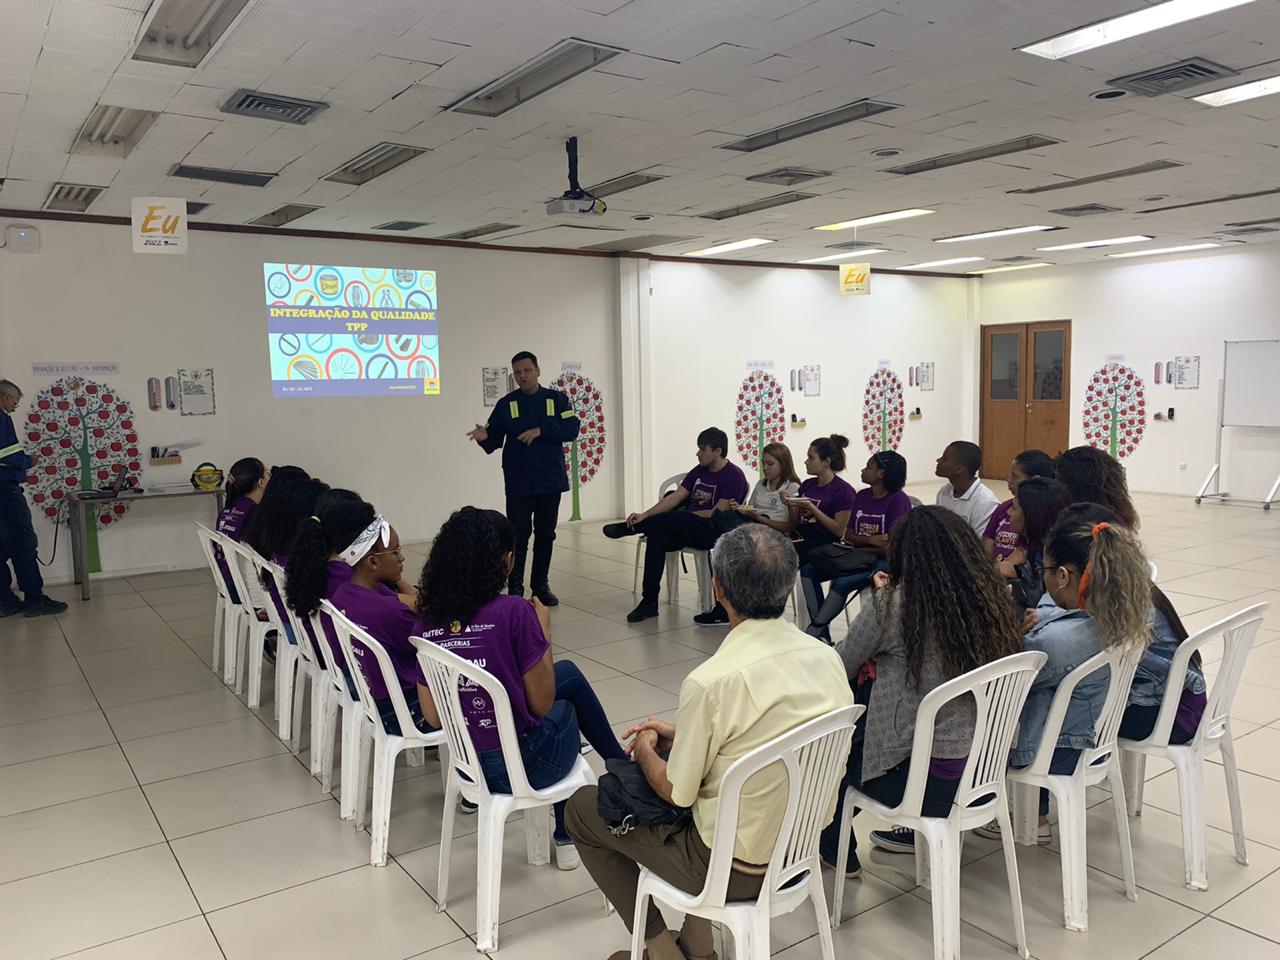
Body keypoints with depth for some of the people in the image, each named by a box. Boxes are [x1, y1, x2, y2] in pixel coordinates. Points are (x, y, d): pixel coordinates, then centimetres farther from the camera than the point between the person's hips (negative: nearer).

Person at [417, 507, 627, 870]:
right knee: (566, 707, 29)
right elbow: (542, 705, -13)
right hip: (520, 766, -5)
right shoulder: (514, 612, -21)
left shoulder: (428, 623, -4)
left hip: (466, 764, 5)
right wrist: (544, 631, -2)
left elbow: (434, 717, 2)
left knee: (569, 673, 25)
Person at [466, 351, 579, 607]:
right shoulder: (506, 404, 5)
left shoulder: (557, 400, 4)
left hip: (550, 480, 1)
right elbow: (493, 442, 3)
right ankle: (515, 589, 5)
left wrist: (540, 430, -18)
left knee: (545, 534, 9)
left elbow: (571, 429, -9)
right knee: (518, 536, -3)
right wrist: (484, 437, -20)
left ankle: (541, 586, 20)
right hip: (518, 484, -1)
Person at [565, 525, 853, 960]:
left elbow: (675, 792, -15)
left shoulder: (711, 682, -28)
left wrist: (645, 748, 5)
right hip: (804, 847, 7)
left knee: (582, 807, 12)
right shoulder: (827, 657, -9)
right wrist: (680, 734, 10)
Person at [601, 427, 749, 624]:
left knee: (672, 517, -30)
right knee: (656, 536, -21)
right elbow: (675, 498, 7)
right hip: (687, 528, 7)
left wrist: (684, 515, -6)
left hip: (713, 532, -7)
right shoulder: (699, 471, 14)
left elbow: (716, 513, -13)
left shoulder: (734, 476, -8)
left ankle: (628, 527, -4)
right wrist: (644, 515, -5)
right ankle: (649, 601, -17)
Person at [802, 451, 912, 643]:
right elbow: (848, 535, 7)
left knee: (841, 583, -31)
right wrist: (871, 540, -12)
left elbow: (890, 547, -17)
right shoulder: (861, 496, 11)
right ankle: (822, 633, -11)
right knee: (808, 570, -10)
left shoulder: (899, 500, -11)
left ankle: (812, 633, -15)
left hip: (883, 561, -8)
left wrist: (860, 545, -7)